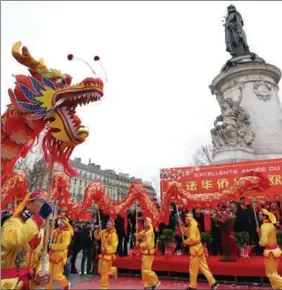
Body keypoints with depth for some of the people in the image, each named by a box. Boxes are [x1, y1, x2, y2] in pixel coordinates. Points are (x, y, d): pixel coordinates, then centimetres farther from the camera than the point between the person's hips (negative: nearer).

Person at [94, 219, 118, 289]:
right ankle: (113, 270, 40)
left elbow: (113, 247, -23)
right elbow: (97, 236, 11)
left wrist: (106, 249, -26)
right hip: (102, 254, 8)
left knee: (104, 272, 2)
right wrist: (98, 230, -7)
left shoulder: (114, 235, -21)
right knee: (100, 270, 18)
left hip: (109, 255, -8)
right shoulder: (104, 232, 1)